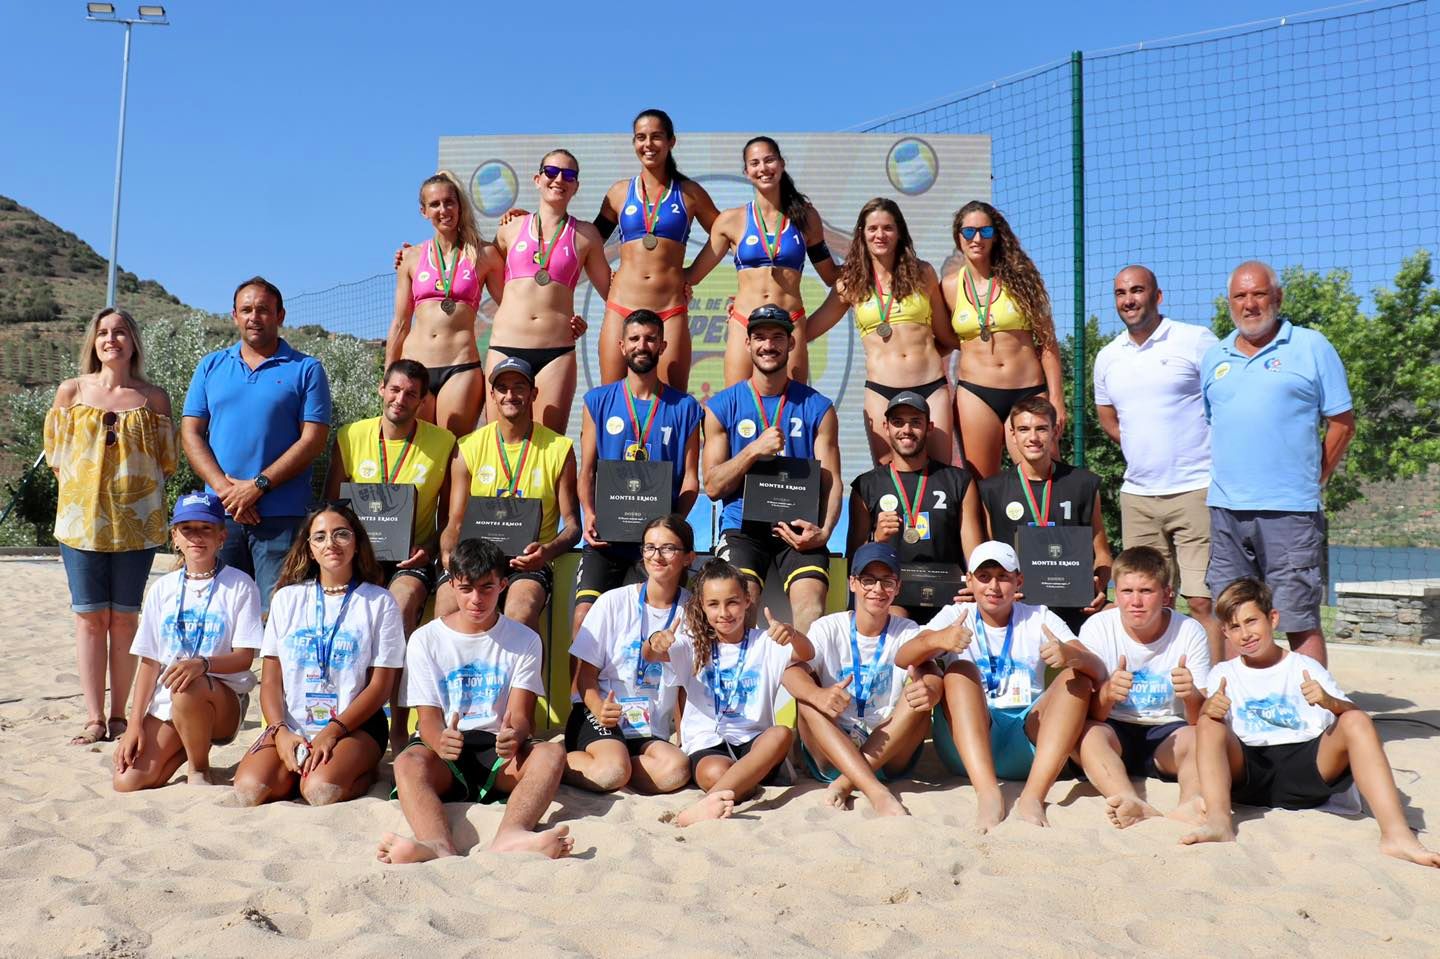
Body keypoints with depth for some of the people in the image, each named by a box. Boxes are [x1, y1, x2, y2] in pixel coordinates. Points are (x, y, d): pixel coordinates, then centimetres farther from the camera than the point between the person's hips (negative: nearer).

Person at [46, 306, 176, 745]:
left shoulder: (153, 398, 2)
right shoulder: (71, 391, 5)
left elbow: (166, 461, 7)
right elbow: (56, 452, 11)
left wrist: (142, 501, 1)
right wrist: (80, 498, 4)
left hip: (135, 522, -1)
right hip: (81, 520, 1)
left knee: (124, 618, 4)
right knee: (90, 617, 2)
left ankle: (118, 715, 12)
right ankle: (94, 719, 7)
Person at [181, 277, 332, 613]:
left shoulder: (306, 369, 4)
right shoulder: (211, 367, 14)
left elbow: (313, 439, -4)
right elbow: (191, 433, 8)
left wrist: (258, 486, -12)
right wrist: (225, 488, -7)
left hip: (281, 515, -3)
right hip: (220, 513, 3)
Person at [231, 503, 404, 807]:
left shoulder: (379, 602, 2)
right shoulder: (287, 598, 10)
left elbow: (380, 686, -2)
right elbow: (271, 679, 7)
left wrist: (333, 732, -15)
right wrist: (280, 731, -11)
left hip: (356, 724, -2)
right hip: (292, 725, 3)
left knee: (320, 790, -30)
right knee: (249, 789, -25)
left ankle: (363, 772, 0)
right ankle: (301, 766, 2)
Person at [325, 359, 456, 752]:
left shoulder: (443, 443, 2)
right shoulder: (350, 437, 6)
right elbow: (330, 506, 11)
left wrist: (430, 549, -10)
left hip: (412, 558, -1)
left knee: (403, 600, -34)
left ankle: (400, 724, -27)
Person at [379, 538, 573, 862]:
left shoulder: (524, 639, 9)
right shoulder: (426, 639, 7)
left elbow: (520, 714, -1)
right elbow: (428, 715, 0)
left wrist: (514, 735, -28)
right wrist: (440, 741, -27)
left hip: (499, 751, 1)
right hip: (444, 751, -1)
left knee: (551, 753, -31)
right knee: (408, 762, -35)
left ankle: (509, 835, -58)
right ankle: (440, 846, -62)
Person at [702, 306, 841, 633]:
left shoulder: (817, 408, 12)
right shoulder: (721, 406, 11)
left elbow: (832, 481, 7)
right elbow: (713, 486, 5)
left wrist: (824, 530, -13)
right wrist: (755, 450, -10)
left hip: (798, 527, 0)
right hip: (742, 525, 0)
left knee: (811, 605, -25)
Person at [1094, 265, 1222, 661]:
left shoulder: (1196, 341, -3)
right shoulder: (1108, 357, 13)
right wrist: (1140, 448, 13)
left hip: (1195, 491, -5)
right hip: (1136, 496, 5)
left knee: (1203, 601, -7)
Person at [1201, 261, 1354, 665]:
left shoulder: (1311, 347, 2)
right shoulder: (1215, 357, 14)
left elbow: (1342, 423, 2)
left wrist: (1312, 480, 0)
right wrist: (1219, 478, 11)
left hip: (1290, 511, -4)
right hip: (1224, 510, 4)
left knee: (1299, 621, -2)